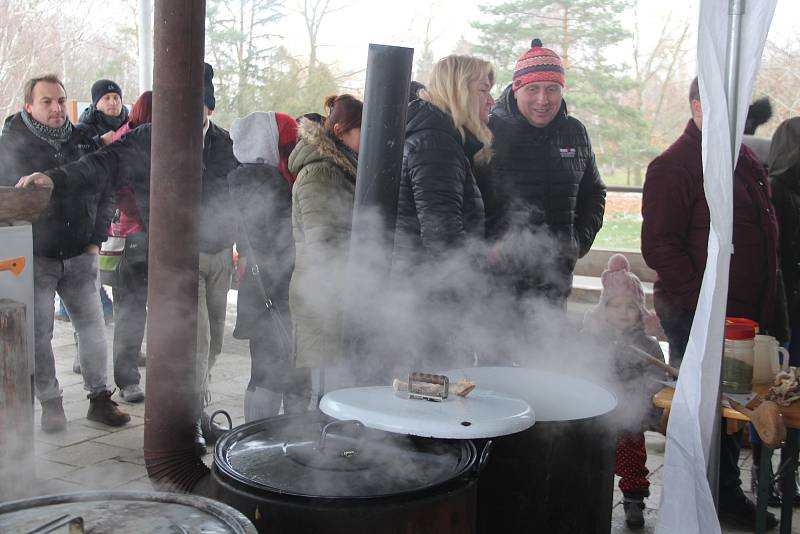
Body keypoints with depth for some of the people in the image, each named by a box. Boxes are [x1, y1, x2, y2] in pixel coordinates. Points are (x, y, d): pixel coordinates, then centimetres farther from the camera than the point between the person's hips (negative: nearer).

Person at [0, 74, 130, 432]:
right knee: (39, 335, 3)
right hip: (34, 257, -3)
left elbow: (104, 191, 14)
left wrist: (96, 238, 7)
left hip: (80, 255, 3)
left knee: (93, 326, 5)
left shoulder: (83, 142, 6)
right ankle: (50, 404, 16)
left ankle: (99, 399, 16)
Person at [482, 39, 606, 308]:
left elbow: (594, 192, 23)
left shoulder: (575, 132, 8)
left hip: (556, 274, 5)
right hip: (499, 273, -4)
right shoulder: (489, 131, -8)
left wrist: (580, 241, 11)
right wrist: (488, 247, -11)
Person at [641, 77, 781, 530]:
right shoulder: (674, 166, -13)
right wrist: (703, 303, -21)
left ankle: (728, 493, 33)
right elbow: (660, 247, -17)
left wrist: (768, 306, 16)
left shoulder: (748, 160, 14)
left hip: (748, 315, 8)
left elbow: (767, 231, 23)